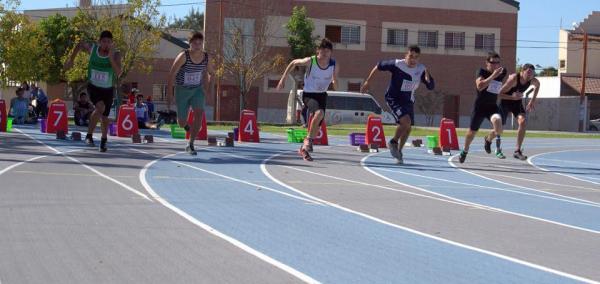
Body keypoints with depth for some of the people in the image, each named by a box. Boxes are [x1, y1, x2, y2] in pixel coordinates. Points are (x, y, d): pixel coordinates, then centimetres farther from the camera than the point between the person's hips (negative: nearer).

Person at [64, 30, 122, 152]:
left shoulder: (116, 54, -18)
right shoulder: (92, 48, -13)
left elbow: (118, 73, -34)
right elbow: (80, 44, 10)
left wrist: (111, 57, -43)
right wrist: (71, 59, 9)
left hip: (108, 89, 1)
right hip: (93, 87, -1)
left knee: (104, 117, 8)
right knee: (100, 107, -27)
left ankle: (103, 141, 32)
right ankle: (89, 135, -13)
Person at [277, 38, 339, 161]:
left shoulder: (335, 65, -11)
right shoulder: (310, 61, -19)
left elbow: (335, 84, 4)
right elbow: (294, 63, -1)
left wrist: (335, 83, -20)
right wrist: (283, 78, 0)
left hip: (322, 95, 4)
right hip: (309, 94, -4)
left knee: (317, 125, 4)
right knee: (319, 113, -32)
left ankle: (304, 148, 27)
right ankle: (308, 139, -15)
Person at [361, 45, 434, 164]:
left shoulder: (421, 70, -9)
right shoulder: (397, 64, -21)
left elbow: (431, 86, -5)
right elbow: (378, 66, -8)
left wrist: (427, 78, -28)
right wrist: (367, 81, -5)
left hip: (408, 101, 5)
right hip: (394, 99, -5)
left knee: (408, 128, 7)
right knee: (406, 121, -25)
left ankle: (398, 151, 30)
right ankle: (393, 142, 0)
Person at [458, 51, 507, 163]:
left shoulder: (502, 73, 0)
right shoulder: (482, 72, -13)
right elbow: (479, 86, -31)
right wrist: (493, 75, -33)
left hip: (493, 106, 2)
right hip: (479, 106, -2)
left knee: (497, 120, -32)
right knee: (472, 131, 12)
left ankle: (488, 139, -2)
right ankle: (465, 151, 40)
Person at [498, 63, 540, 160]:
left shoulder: (533, 80, -15)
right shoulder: (513, 79, -31)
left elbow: (537, 85, 13)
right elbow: (499, 94, -27)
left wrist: (533, 100, 11)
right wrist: (512, 97, -42)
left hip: (517, 102, 4)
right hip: (505, 102, -4)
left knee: (523, 122, -22)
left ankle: (517, 151, -17)